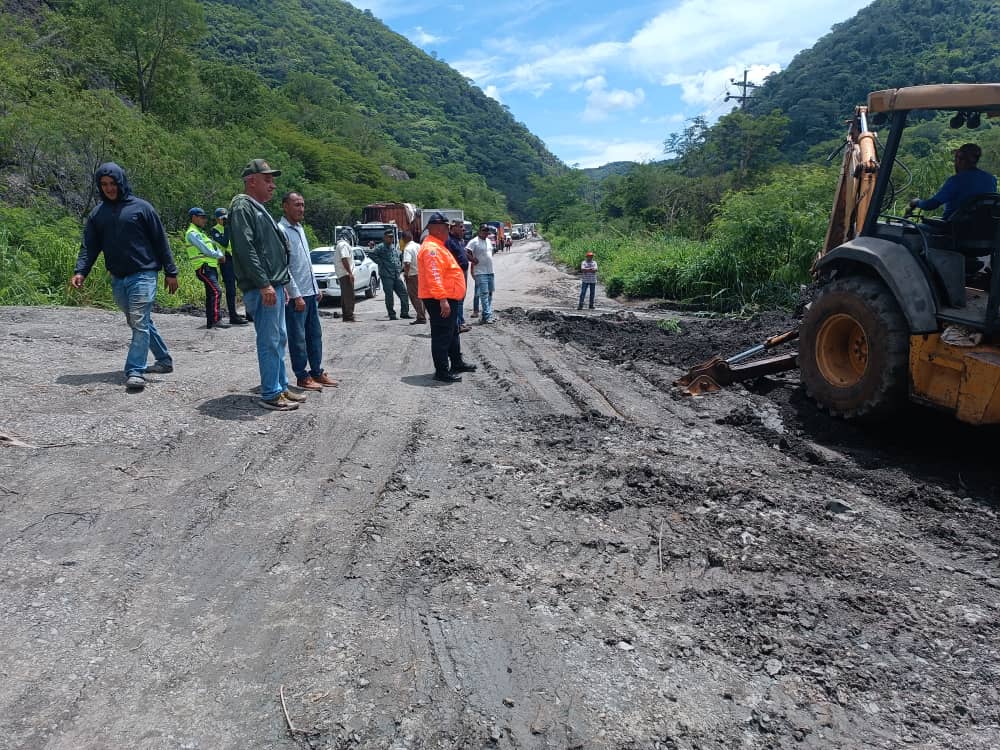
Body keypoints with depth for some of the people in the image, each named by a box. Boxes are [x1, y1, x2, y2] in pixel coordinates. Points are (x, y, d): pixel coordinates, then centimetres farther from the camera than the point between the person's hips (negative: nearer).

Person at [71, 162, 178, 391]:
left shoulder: (141, 207, -2)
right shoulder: (97, 213, 11)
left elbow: (160, 241, -1)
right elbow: (89, 246, 8)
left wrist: (170, 272, -3)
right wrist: (80, 271, -8)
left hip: (143, 275, -6)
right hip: (117, 279, 6)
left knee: (140, 323, -12)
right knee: (138, 323, 13)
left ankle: (136, 371, -13)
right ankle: (164, 359, 26)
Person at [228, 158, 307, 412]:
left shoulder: (258, 209, 23)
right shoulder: (242, 207, -8)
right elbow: (245, 249, -19)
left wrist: (282, 284, 23)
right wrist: (264, 284, -23)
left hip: (273, 286, 10)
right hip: (262, 288, -10)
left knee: (279, 339, 13)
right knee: (270, 341, -8)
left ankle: (281, 388, 21)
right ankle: (270, 395, -3)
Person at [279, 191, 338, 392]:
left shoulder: (300, 228, 15)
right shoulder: (281, 230, -13)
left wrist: (316, 288, 18)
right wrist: (296, 295, -18)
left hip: (310, 292, 9)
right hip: (296, 295, -9)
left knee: (315, 334, 13)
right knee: (298, 338, 0)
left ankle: (317, 372, 22)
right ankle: (302, 377, 8)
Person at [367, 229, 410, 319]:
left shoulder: (394, 247, 18)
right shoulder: (381, 247, -5)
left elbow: (399, 257, 32)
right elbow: (371, 253, -17)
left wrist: (400, 268, 18)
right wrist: (380, 262, -14)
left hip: (397, 275, 7)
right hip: (387, 275, -7)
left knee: (403, 293, 2)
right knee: (389, 295, -1)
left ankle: (404, 313, 8)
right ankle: (392, 315, 6)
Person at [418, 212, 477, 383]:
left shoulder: (437, 246, 18)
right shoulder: (431, 248, -18)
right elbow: (434, 277, -27)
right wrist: (442, 300, -31)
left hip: (447, 299, 11)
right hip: (439, 300, -11)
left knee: (453, 333, 21)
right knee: (442, 336, -5)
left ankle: (457, 363, 34)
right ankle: (442, 372, 1)